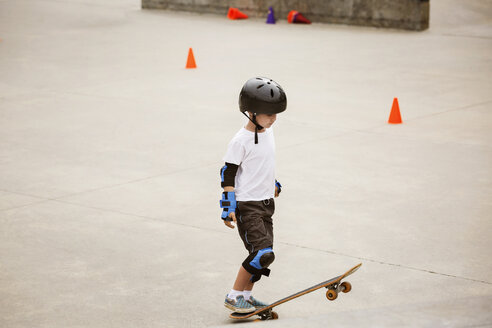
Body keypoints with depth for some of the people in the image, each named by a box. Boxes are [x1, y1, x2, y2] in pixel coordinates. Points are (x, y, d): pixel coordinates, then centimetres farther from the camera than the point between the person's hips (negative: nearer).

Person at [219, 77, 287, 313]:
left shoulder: (267, 131, 7)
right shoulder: (241, 141, -18)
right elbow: (228, 174, -14)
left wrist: (273, 183, 32)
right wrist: (229, 207, -16)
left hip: (266, 203, 8)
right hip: (246, 205, -8)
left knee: (263, 253, 9)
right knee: (262, 253, -15)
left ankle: (246, 296, 22)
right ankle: (234, 297, -4)